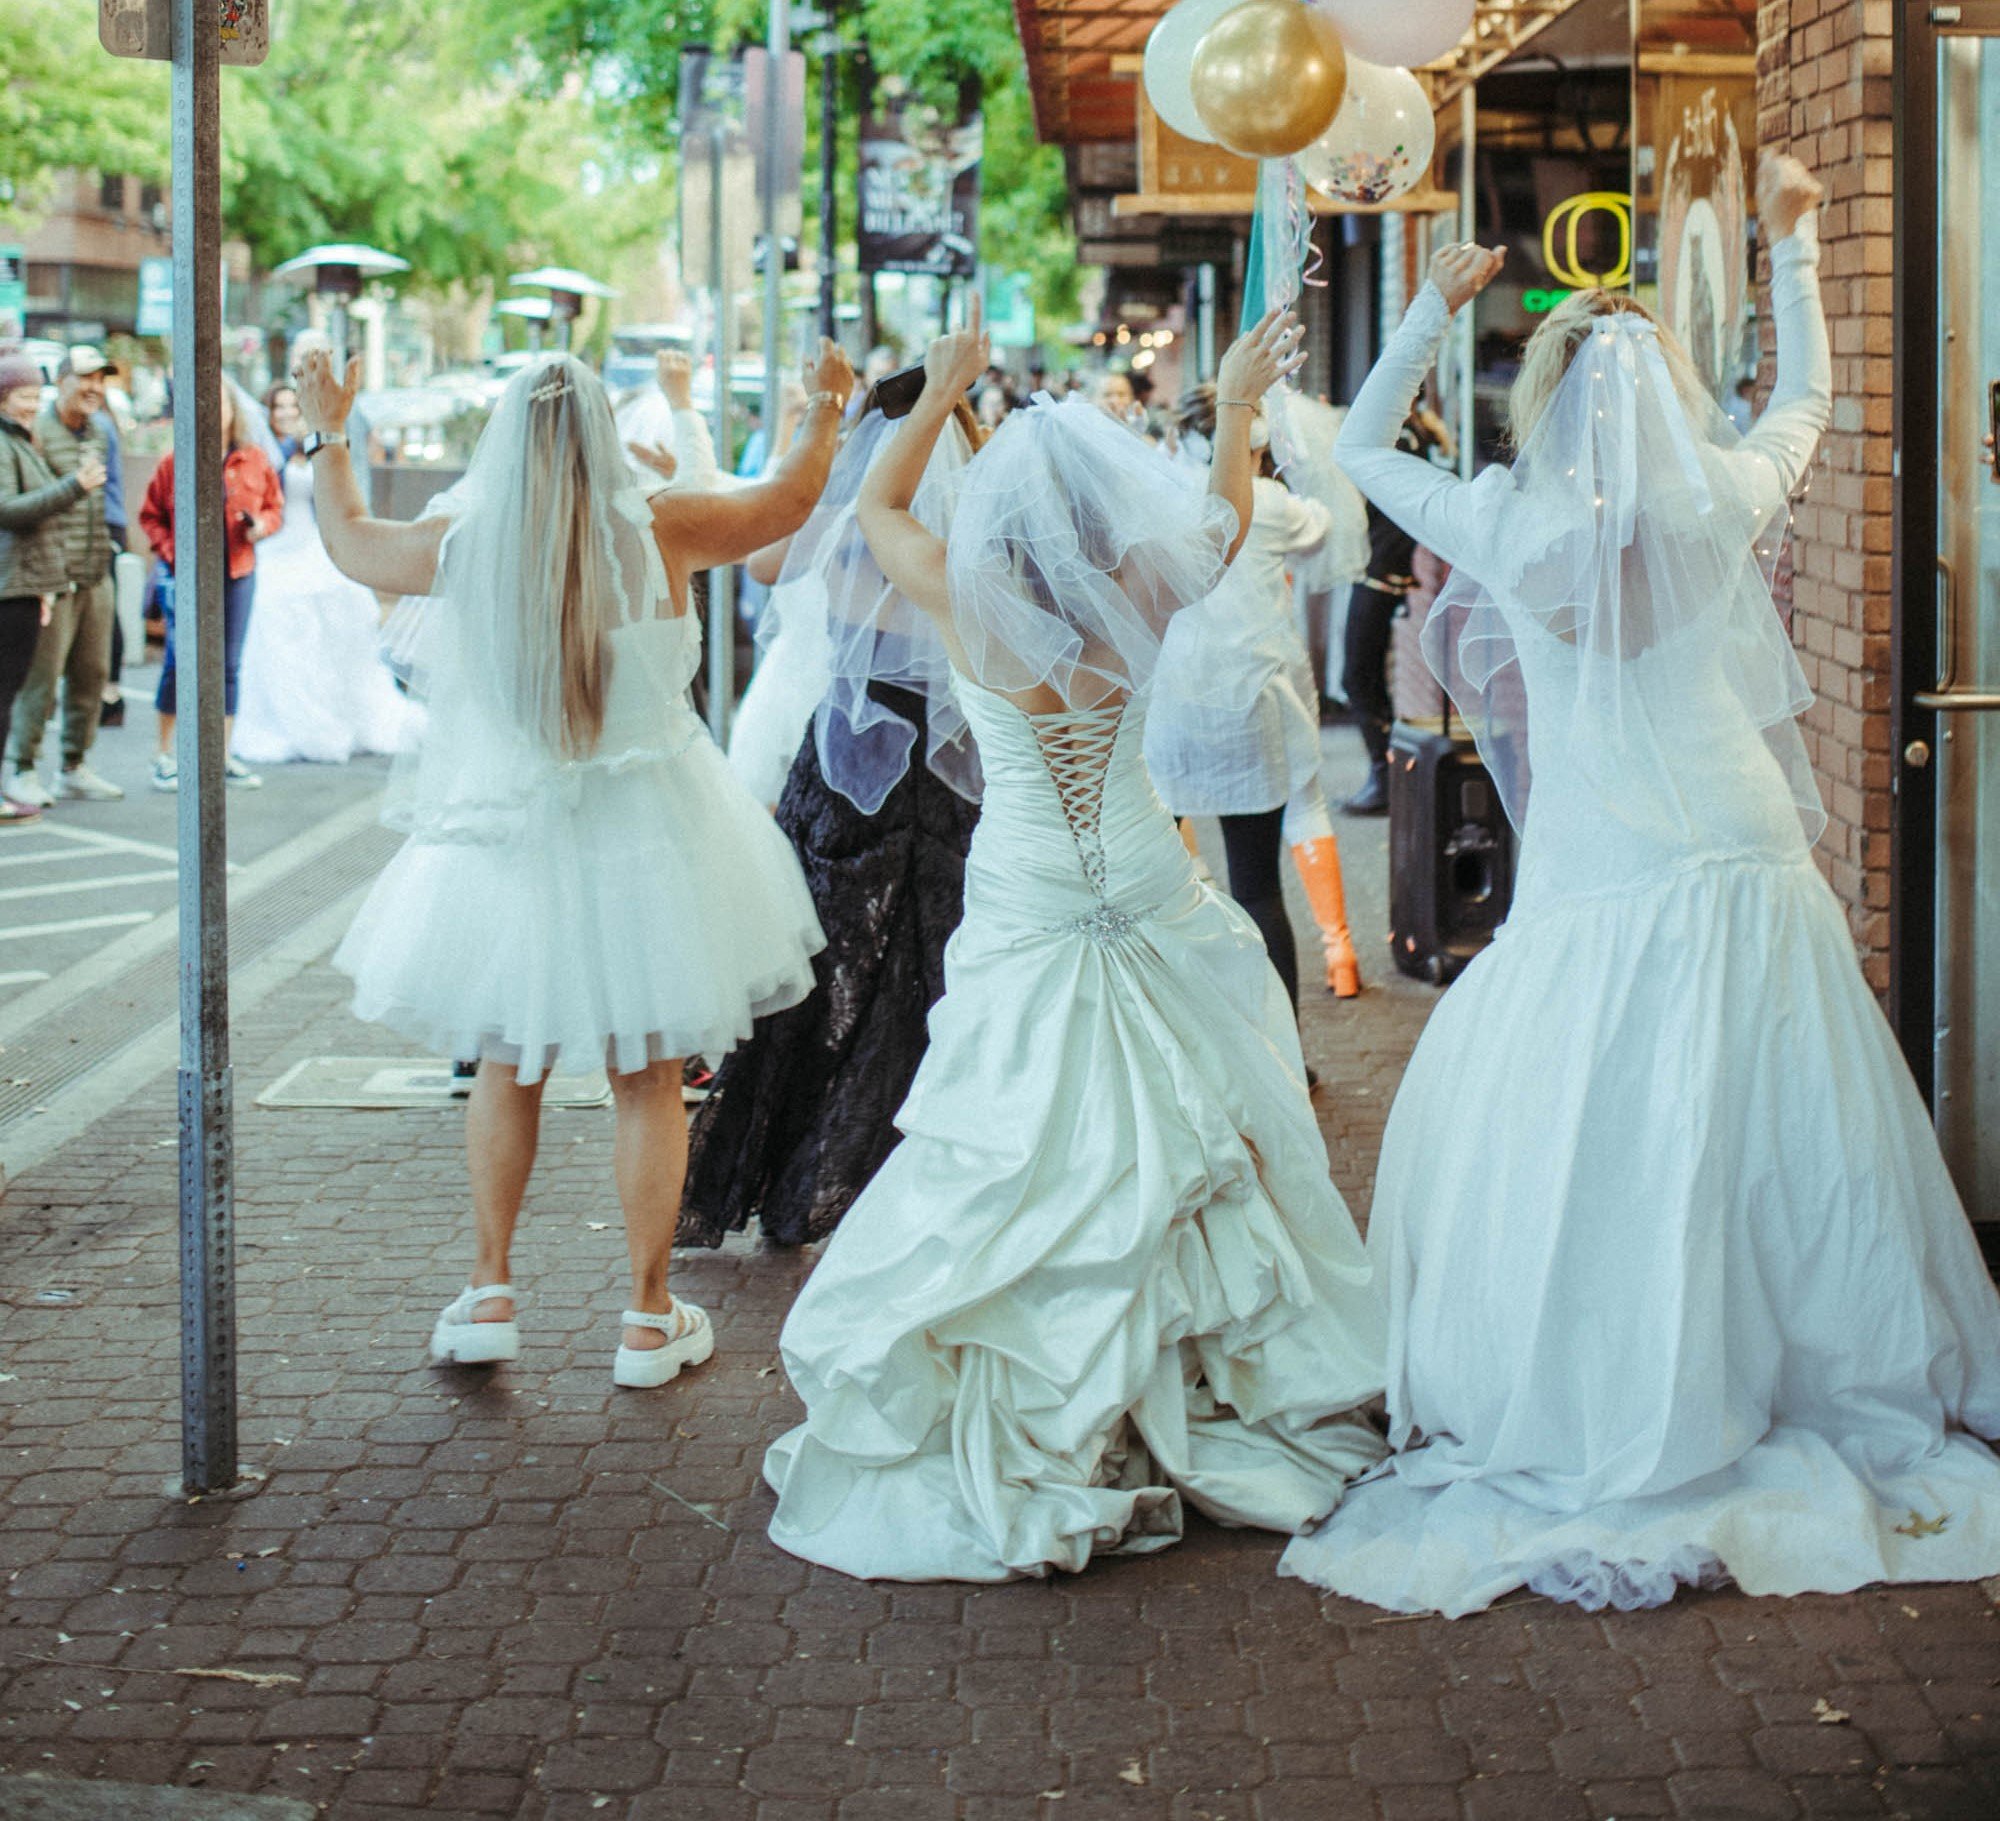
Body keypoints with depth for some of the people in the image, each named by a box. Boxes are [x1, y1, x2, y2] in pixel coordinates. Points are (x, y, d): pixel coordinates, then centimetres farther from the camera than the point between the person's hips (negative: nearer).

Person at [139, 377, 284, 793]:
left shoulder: (256, 461, 4)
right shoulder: (174, 462, -2)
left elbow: (274, 507, 13)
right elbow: (150, 516, 4)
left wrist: (261, 525, -8)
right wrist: (169, 552, -10)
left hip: (237, 574, 2)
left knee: (229, 664, 8)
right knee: (179, 661, -3)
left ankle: (225, 755, 16)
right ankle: (165, 755, 8)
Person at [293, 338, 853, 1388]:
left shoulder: (458, 542, -8)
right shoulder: (659, 531, -12)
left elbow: (348, 541, 13)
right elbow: (788, 500, 4)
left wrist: (325, 436, 29)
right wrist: (825, 409, 23)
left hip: (502, 838, 1)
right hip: (640, 836, -1)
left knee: (507, 1064, 19)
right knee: (648, 1078, 9)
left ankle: (490, 1293, 20)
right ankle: (649, 1319, 15)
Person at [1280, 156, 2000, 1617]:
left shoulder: (1508, 528, -5)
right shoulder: (1723, 502, -1)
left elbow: (1362, 448, 12)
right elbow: (1809, 398, 21)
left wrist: (1433, 306, 17)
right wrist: (1792, 243, 29)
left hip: (1596, 902, -2)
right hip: (1749, 877, 2)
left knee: (1583, 1163, 7)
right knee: (1780, 1149, 10)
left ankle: (1608, 1438, 11)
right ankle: (1844, 1394, 22)